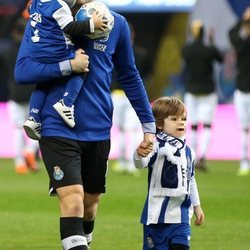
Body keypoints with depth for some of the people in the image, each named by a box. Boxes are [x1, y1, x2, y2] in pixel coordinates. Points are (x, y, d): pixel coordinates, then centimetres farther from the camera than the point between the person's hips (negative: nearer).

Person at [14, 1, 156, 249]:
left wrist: (148, 124, 15)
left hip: (98, 132, 4)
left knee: (91, 201, 14)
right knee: (72, 197, -19)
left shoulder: (116, 24, 4)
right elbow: (22, 71, -12)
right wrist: (69, 65, -22)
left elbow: (129, 77, 15)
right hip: (58, 129, -3)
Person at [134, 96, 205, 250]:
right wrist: (139, 154, -54)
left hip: (181, 214, 5)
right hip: (158, 213, -5)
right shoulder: (157, 146, -12)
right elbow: (141, 164, -31)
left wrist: (197, 206, 27)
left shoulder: (188, 152, 10)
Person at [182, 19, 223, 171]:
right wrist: (212, 41, 16)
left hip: (191, 92, 2)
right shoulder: (210, 49, -13)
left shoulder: (186, 49, -7)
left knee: (193, 127, 10)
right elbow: (221, 59, 7)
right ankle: (202, 157, -18)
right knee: (207, 126, 0)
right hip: (208, 92, -2)